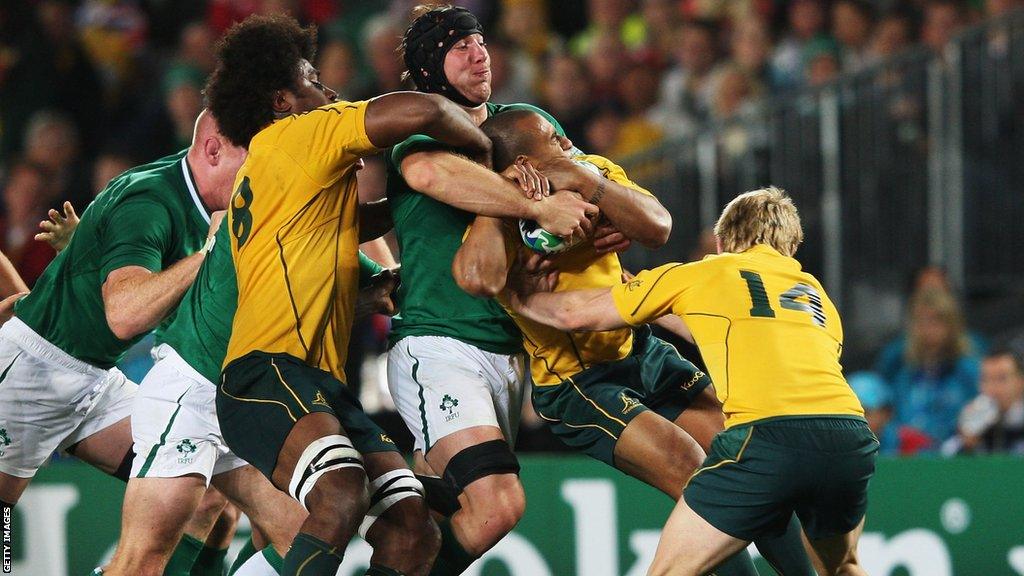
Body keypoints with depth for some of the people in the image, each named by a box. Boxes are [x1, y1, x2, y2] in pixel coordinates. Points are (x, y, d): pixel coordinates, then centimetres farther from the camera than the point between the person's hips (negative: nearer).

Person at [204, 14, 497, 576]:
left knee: (415, 530, -2)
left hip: (322, 384, 10)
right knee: (342, 498, -36)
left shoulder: (254, 176, 31)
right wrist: (482, 147, 9)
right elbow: (423, 111, -9)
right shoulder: (294, 136, 1)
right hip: (269, 374, -10)